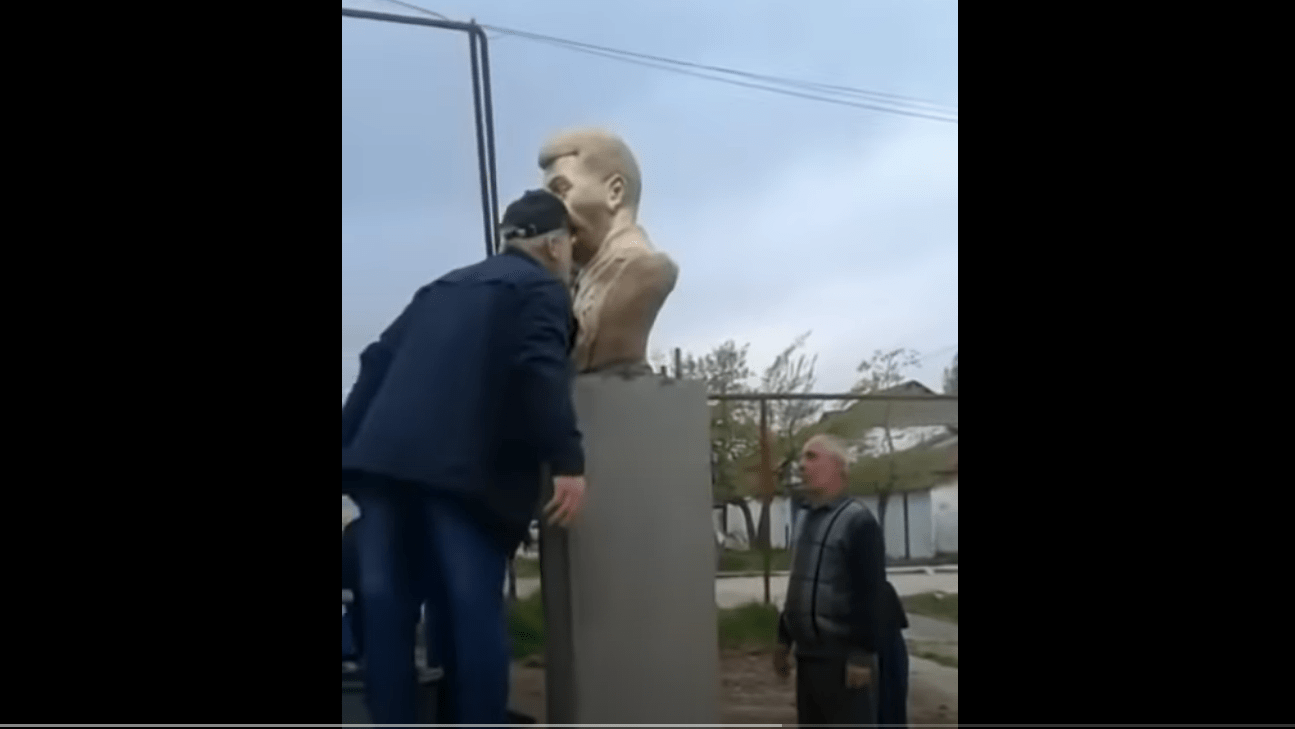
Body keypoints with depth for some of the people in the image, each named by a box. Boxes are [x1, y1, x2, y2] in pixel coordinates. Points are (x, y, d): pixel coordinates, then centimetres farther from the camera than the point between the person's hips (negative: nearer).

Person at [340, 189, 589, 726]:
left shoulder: (444, 287, 29)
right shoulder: (542, 289, 8)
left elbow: (378, 362, 22)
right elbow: (541, 372, -11)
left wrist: (350, 442, 22)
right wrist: (568, 462, -16)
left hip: (382, 456, 6)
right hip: (461, 467, -6)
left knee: (387, 608, 6)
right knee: (471, 611, -3)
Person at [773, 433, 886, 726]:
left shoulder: (858, 521, -11)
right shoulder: (809, 519, 14)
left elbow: (871, 594, -17)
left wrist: (863, 653, -20)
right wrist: (784, 640, 19)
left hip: (843, 657, -8)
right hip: (808, 655, 8)